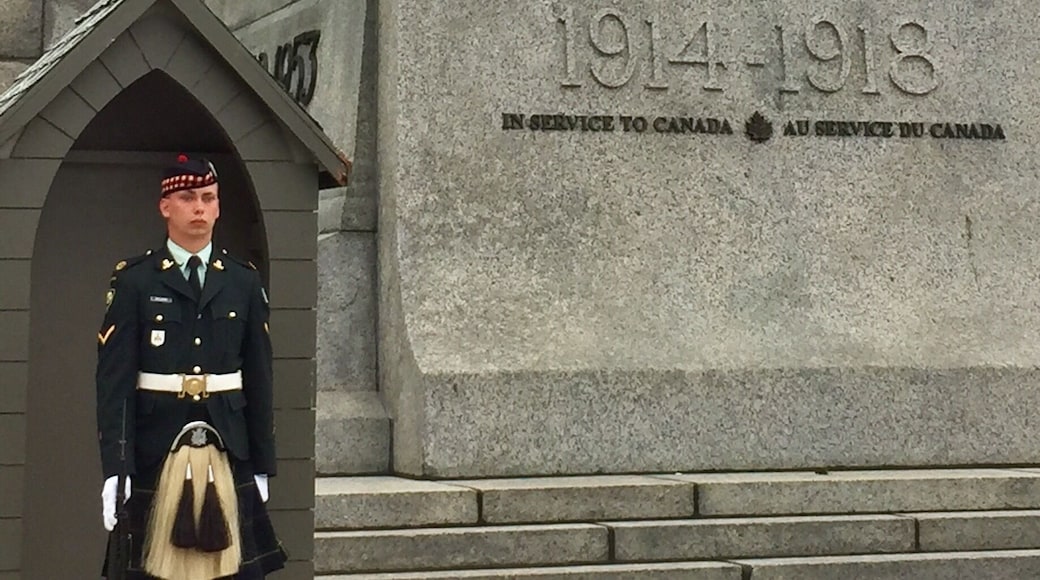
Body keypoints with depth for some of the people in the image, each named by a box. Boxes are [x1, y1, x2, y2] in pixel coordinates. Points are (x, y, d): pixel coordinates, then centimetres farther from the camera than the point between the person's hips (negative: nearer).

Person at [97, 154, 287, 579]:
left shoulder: (245, 282, 9)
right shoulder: (133, 281, 1)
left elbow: (260, 379, 10)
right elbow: (113, 380, -5)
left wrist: (263, 464, 8)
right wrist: (114, 469, -12)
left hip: (229, 450, 2)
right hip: (155, 452, -2)